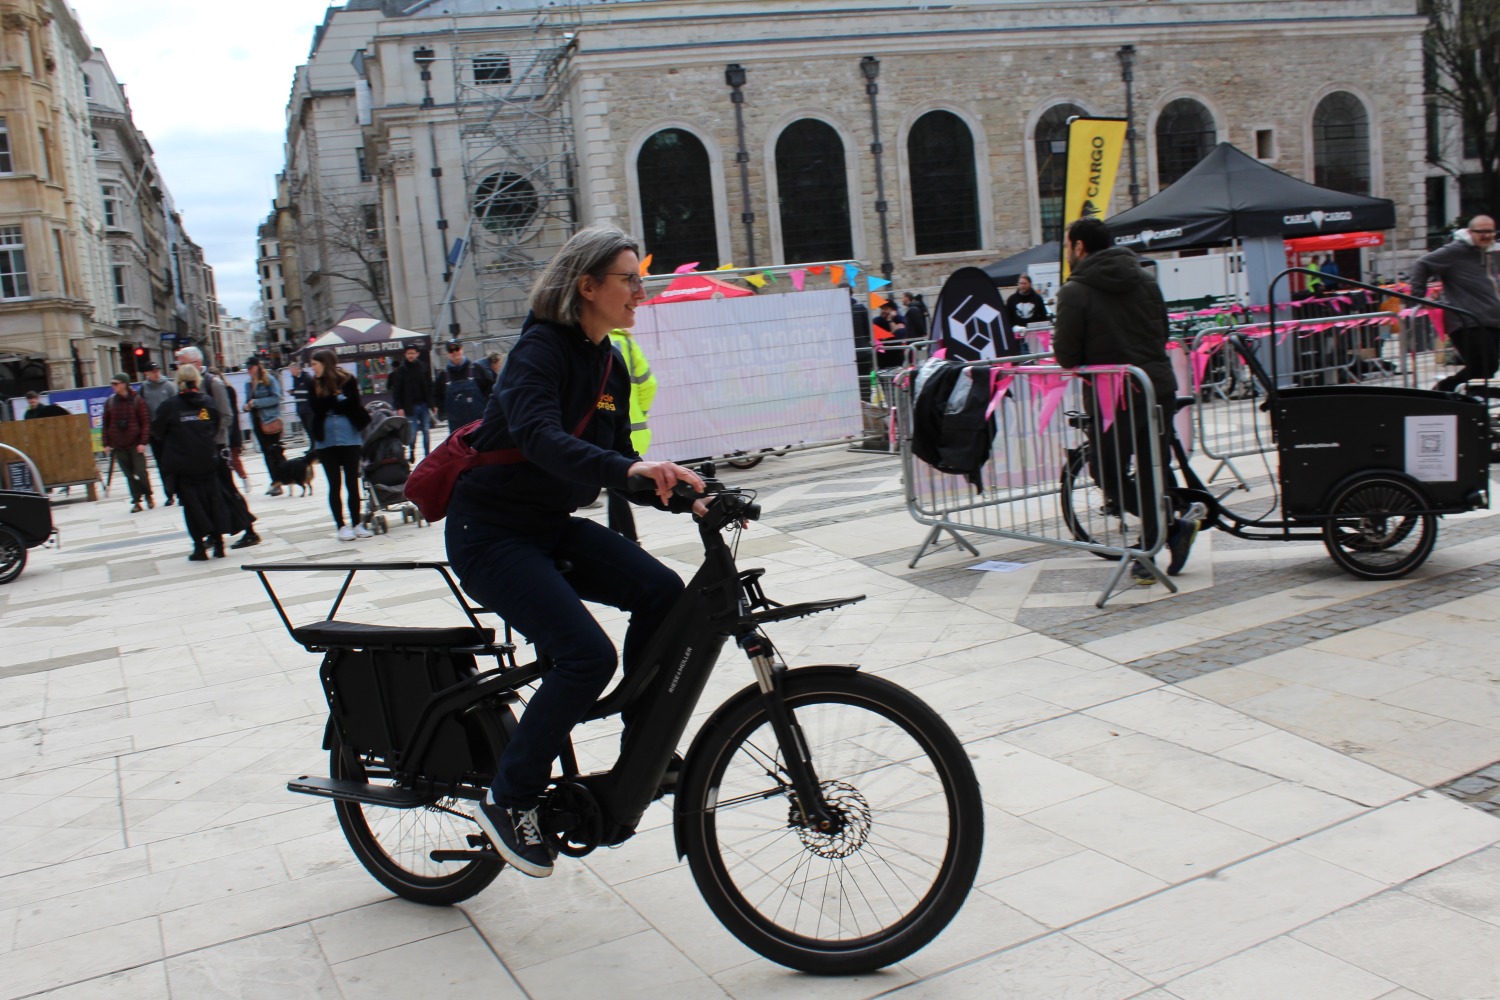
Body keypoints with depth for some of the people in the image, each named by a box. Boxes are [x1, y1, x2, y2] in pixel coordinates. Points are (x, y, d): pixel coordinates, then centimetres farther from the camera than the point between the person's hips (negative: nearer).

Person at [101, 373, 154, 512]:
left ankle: (148, 496, 17)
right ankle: (136, 501, 11)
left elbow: (146, 422, -6)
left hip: (135, 444, -3)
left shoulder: (137, 400, -5)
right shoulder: (110, 402, 5)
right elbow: (105, 424, 8)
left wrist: (143, 442, -12)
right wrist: (106, 443, 3)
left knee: (141, 472, -4)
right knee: (129, 475, 5)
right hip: (118, 446, 3)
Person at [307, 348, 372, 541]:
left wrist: (329, 402, -7)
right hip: (325, 440, 2)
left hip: (349, 437, -2)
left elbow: (352, 405, -12)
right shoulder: (314, 384, 5)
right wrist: (336, 399, -13)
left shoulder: (347, 380, -2)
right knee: (334, 484, 5)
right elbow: (315, 407, -6)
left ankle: (356, 524, 11)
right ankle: (341, 526, 10)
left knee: (352, 482, 4)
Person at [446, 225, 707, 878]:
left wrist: (685, 499, -10)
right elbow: (539, 436, -37)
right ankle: (508, 800, -3)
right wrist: (629, 469, -52)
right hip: (490, 532, -8)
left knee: (660, 592, -13)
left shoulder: (610, 368, 8)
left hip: (552, 525, 8)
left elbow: (619, 467, 7)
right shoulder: (541, 350, -18)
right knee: (586, 656, -22)